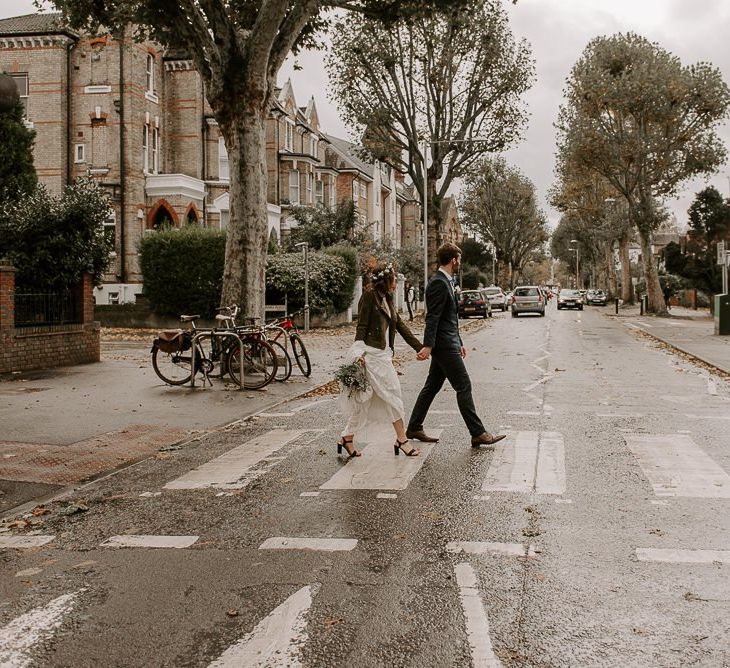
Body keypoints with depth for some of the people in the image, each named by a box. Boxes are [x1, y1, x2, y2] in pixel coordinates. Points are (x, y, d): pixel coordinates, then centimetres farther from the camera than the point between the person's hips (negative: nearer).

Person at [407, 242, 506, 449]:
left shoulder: (445, 281, 17)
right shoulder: (439, 283, -15)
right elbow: (432, 317, -22)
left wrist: (458, 343, 25)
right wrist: (428, 346, -27)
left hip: (447, 344, 10)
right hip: (444, 345, -10)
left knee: (432, 386, 13)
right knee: (464, 387, -6)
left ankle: (414, 428, 20)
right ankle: (478, 434, -2)